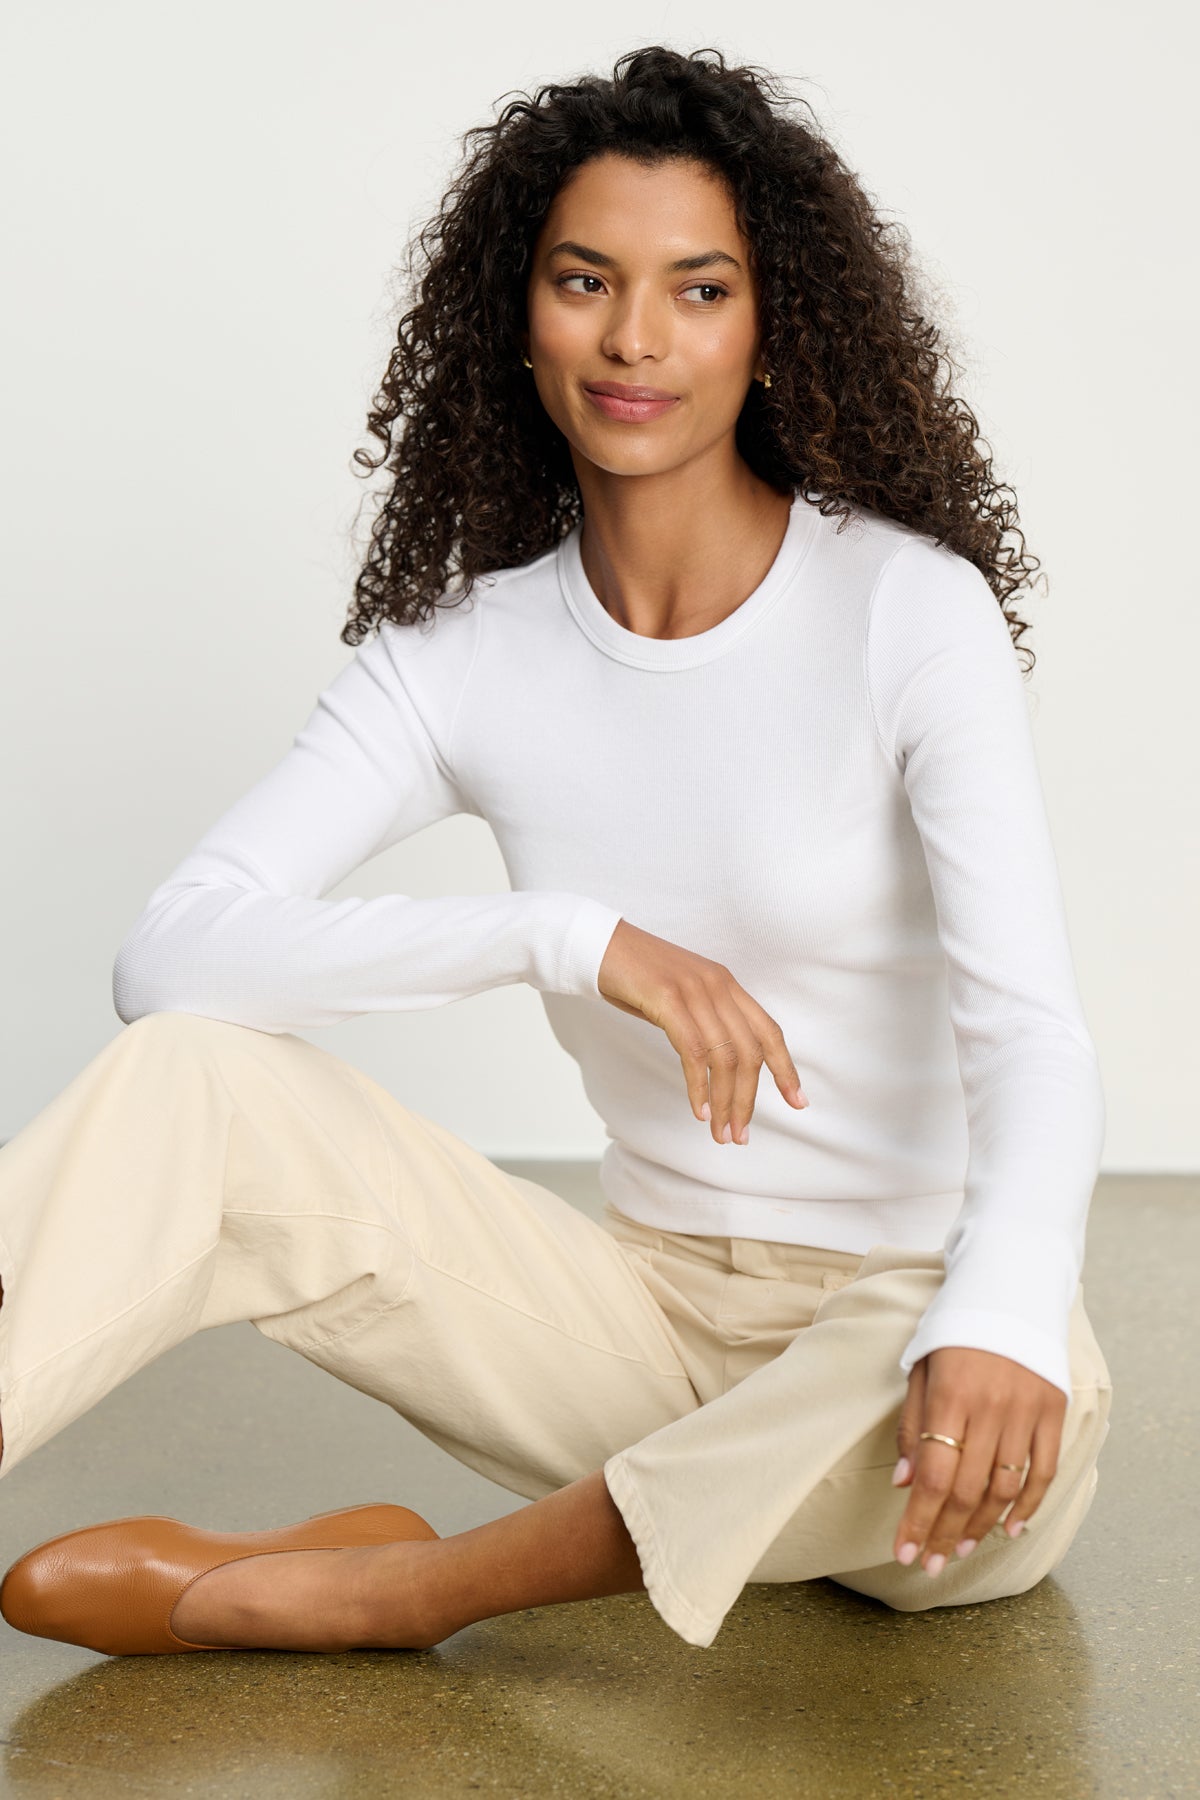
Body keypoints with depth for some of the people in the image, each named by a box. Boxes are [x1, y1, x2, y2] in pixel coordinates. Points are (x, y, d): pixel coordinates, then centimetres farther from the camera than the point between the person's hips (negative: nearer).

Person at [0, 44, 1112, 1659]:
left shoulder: (908, 609, -11)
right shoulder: (464, 651, 0)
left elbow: (1033, 1037, -21)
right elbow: (169, 955, -12)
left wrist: (997, 1324, -42)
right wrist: (576, 939, -23)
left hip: (909, 1303, -2)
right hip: (656, 1304, 3)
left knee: (1004, 1422, -39)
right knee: (189, 1080, -15)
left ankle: (389, 1587, -22)